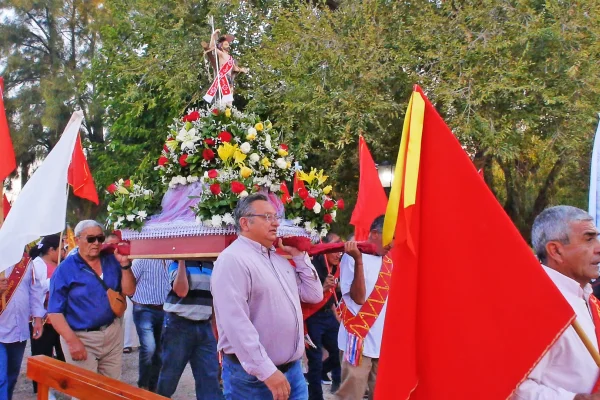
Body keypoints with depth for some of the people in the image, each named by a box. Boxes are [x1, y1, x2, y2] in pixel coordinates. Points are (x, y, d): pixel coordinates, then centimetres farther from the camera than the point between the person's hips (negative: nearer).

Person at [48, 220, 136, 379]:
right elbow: (55, 311, -12)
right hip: (82, 338, -4)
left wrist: (125, 264, -15)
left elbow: (129, 291, -2)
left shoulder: (112, 261, 2)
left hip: (112, 333, 4)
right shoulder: (65, 269, -10)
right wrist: (72, 340, -18)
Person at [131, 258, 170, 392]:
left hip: (164, 311, 5)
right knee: (149, 348, -17)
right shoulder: (144, 258, -10)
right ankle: (143, 386, 4)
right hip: (145, 310, -5)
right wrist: (137, 300, -3)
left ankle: (153, 387, 24)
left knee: (159, 351, 10)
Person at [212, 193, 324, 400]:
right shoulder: (232, 260, -15)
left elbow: (314, 295, 15)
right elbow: (236, 324, -24)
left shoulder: (279, 258, 13)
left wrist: (299, 256, 6)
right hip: (253, 376, -8)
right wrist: (267, 372, -25)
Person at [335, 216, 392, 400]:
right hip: (359, 340, -6)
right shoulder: (353, 257, -9)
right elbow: (358, 297, -18)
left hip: (385, 341, 6)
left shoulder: (389, 261, 10)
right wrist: (358, 260, -25)